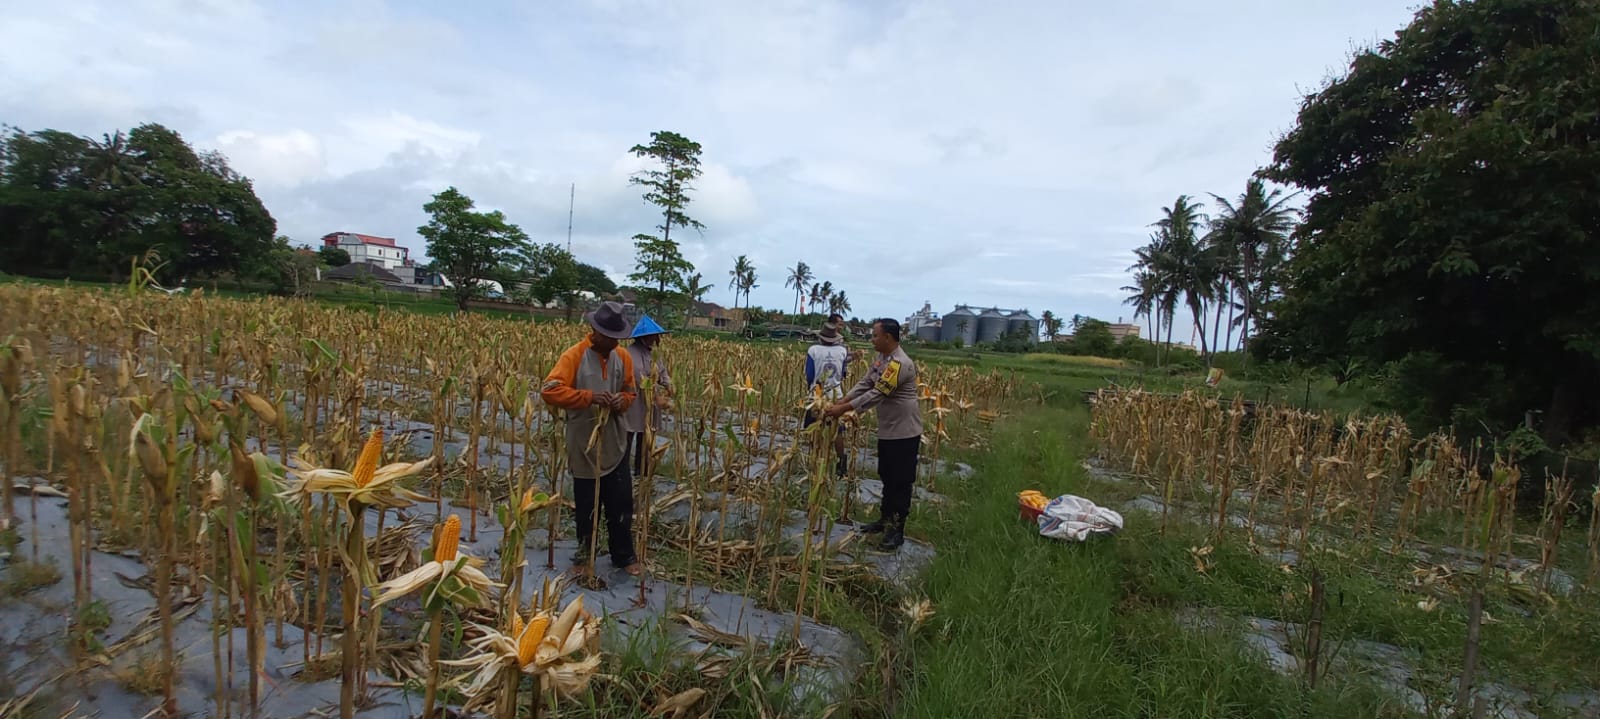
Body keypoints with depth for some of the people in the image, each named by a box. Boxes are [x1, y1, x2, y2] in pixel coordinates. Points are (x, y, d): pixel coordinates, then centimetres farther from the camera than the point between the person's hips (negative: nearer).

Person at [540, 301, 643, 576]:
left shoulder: (623, 357, 3)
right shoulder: (574, 356, -13)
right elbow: (549, 391, -22)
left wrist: (622, 401, -11)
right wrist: (589, 396, -29)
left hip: (615, 443, 4)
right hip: (585, 445, -4)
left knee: (621, 502, 9)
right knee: (587, 504, 11)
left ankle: (624, 555, 24)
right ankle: (584, 552, 31)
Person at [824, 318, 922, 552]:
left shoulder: (900, 363, -26)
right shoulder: (881, 358, 6)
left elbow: (876, 394, -27)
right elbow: (865, 384, 8)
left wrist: (844, 409, -25)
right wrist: (840, 402, -4)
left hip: (904, 432, -10)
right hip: (888, 430, 10)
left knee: (900, 482, 1)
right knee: (887, 479, 20)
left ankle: (897, 530, 10)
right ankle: (885, 519, 34)